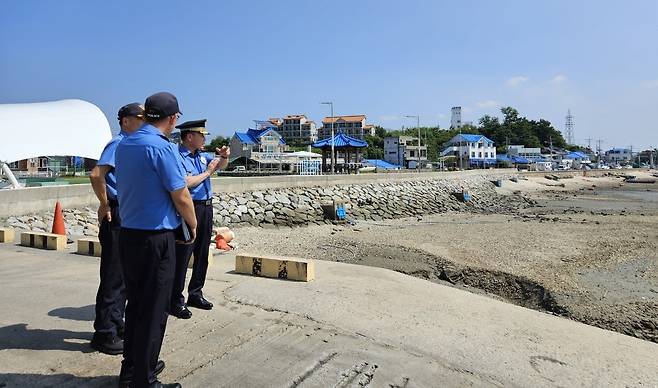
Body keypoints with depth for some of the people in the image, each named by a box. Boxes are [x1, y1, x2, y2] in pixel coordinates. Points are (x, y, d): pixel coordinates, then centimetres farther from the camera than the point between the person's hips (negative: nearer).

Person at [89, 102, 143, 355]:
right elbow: (96, 175, -27)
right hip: (117, 216, -9)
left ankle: (116, 324, 31)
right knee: (113, 275, -2)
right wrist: (105, 205, -16)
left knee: (124, 274, 17)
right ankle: (104, 334, 10)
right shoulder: (119, 144, -13)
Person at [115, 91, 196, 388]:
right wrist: (192, 226, 2)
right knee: (154, 311, 3)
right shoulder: (161, 147, -16)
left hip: (127, 234, 8)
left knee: (135, 305, 19)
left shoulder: (123, 145, 8)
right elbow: (181, 198, -15)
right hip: (156, 237, -8)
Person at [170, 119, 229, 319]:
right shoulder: (177, 157, -11)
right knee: (182, 256, -3)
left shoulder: (202, 156, 12)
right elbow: (186, 183, -22)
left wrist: (224, 156, 0)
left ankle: (195, 294, 27)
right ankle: (176, 301, 6)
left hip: (206, 208, 8)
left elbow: (221, 165, 22)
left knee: (202, 254, 14)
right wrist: (207, 172, -11)